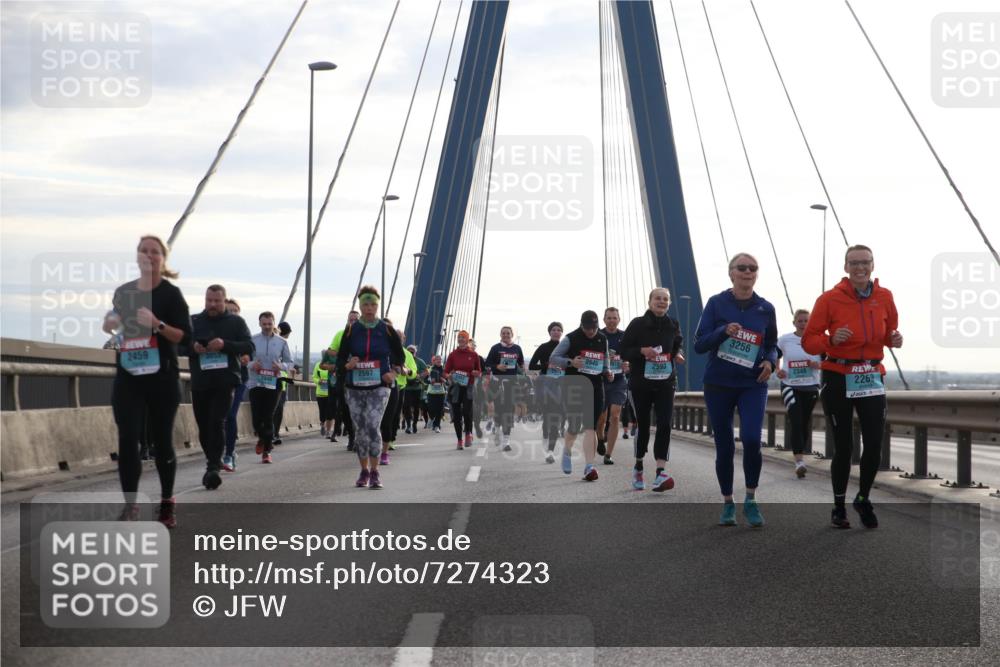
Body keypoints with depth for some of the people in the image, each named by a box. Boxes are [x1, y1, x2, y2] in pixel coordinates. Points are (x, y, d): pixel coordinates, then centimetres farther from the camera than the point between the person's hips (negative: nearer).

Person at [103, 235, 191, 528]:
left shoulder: (171, 293, -4)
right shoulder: (123, 291, 9)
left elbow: (184, 335, -8)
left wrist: (157, 324, -23)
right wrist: (110, 325, 1)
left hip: (162, 377, -3)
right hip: (127, 377, 3)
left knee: (162, 440, 6)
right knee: (127, 439, -6)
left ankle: (167, 504, 18)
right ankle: (130, 506, -6)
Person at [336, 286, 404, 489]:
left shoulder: (387, 330, 1)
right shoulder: (351, 330, 3)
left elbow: (399, 356, 12)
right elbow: (340, 359, 7)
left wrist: (393, 373, -4)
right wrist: (347, 365, -15)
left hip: (379, 387, -2)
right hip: (354, 388, 2)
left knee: (373, 427, -16)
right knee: (360, 430, 7)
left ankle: (374, 472, -9)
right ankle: (364, 471, 21)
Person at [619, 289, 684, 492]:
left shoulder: (673, 325, 6)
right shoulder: (637, 324, -3)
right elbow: (624, 352, -2)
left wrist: (678, 355, 1)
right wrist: (641, 351, -21)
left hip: (666, 382, 2)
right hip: (641, 382, -2)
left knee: (664, 425, -13)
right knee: (643, 425, 6)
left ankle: (661, 472, -19)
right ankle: (638, 468, 29)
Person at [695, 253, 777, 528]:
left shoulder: (766, 308, 4)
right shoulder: (716, 303, -2)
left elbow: (772, 345, 14)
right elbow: (699, 344, -5)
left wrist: (770, 362, -8)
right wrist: (724, 331, -21)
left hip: (753, 384, 0)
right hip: (719, 384, 0)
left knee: (751, 439, -19)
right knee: (724, 446, 4)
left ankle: (751, 500, -1)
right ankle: (728, 504, 21)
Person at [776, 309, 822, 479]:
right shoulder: (784, 340, 2)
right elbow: (775, 357, 17)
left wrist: (818, 365, -15)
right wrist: (777, 370, -2)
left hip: (811, 387, 2)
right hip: (790, 386, -2)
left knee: (804, 424, 9)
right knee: (796, 422, -17)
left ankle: (799, 458, 26)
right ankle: (799, 461, -24)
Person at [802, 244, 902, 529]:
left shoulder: (884, 297, 0)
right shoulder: (829, 299, -10)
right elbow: (809, 340, -7)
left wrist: (895, 340, -7)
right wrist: (831, 340, -26)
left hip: (872, 378, 3)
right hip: (838, 378, -3)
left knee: (874, 445, -1)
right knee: (843, 447, 1)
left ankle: (864, 500, 26)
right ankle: (838, 507, 22)